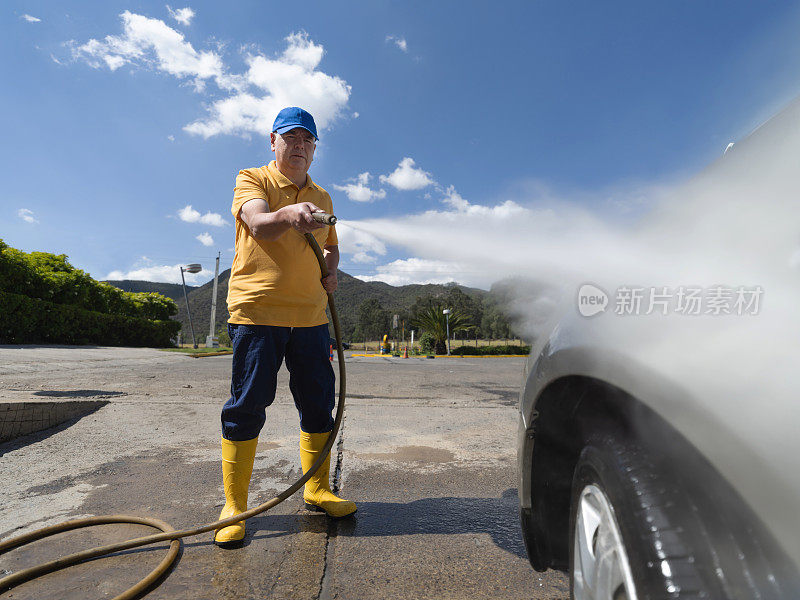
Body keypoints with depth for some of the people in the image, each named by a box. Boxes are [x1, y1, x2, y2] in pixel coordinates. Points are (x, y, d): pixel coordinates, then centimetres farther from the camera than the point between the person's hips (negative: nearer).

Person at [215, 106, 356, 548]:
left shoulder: (322, 197, 19)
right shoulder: (252, 180, 4)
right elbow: (258, 224, -17)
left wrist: (329, 272, 6)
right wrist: (288, 215, -39)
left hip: (310, 316, 5)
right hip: (257, 311, -4)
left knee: (319, 404, 7)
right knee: (246, 407, -2)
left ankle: (317, 490, 24)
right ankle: (233, 505, 14)